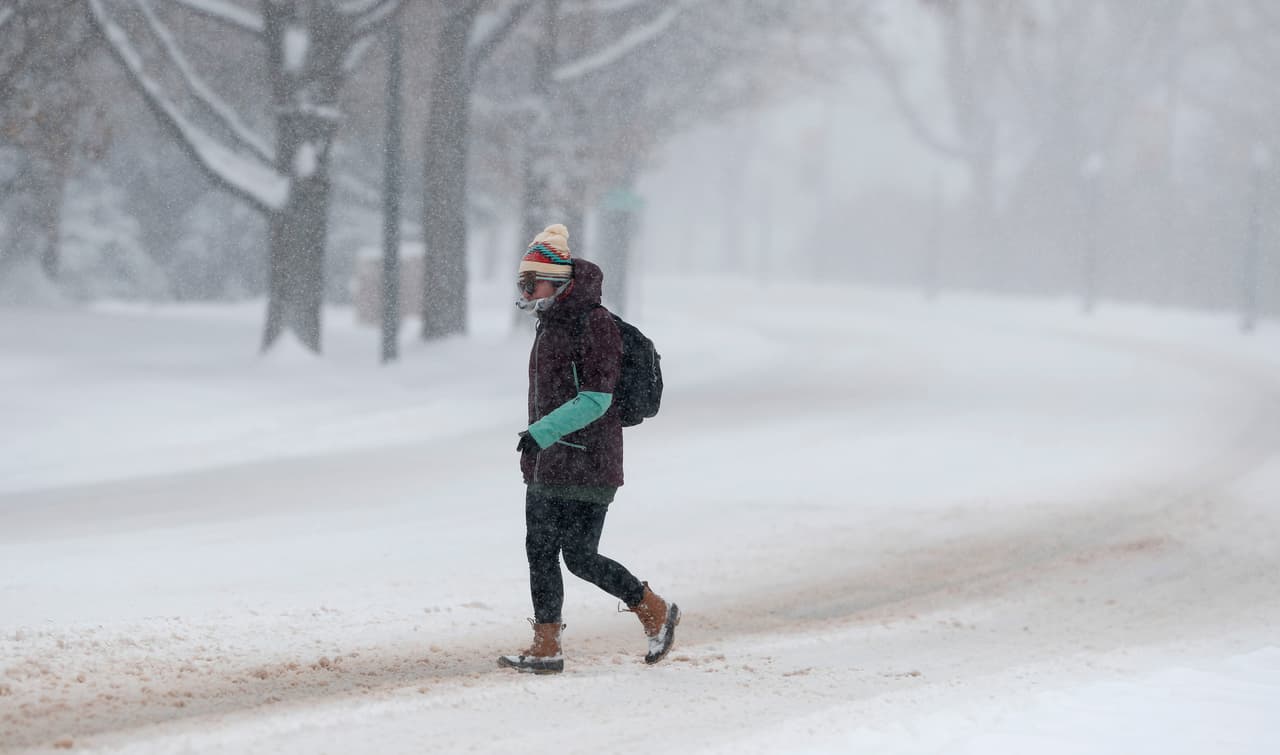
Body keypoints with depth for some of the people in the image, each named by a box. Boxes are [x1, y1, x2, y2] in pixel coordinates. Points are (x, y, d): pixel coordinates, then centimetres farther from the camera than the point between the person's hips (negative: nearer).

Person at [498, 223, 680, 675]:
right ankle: (546, 649, 8)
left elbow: (595, 400, -21)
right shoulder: (551, 325, 15)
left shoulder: (595, 325, -14)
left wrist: (541, 432, -27)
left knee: (580, 557, -8)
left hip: (584, 466, -9)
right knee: (540, 552, 5)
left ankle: (656, 612, 9)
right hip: (546, 466, 9)